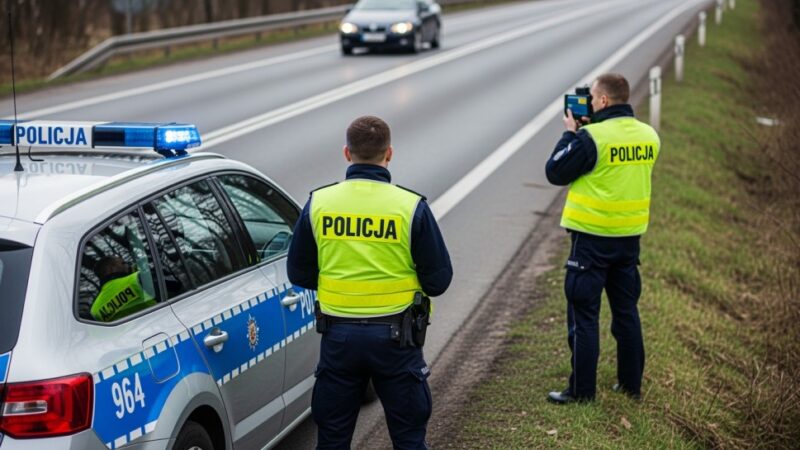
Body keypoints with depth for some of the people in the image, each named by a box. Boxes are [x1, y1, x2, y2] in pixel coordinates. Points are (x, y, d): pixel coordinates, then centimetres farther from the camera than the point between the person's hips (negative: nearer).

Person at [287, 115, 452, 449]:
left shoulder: (318, 203, -4)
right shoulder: (411, 207, -11)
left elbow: (299, 274, 3)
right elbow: (438, 280, -8)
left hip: (338, 335, 2)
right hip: (394, 337, -2)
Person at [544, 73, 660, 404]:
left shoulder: (591, 137, -18)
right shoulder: (648, 135, 3)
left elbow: (555, 172, -10)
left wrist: (570, 133, 3)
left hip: (593, 238, -6)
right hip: (630, 236, 6)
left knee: (583, 314, 2)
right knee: (626, 310, 17)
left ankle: (582, 389, 5)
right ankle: (631, 383, 23)